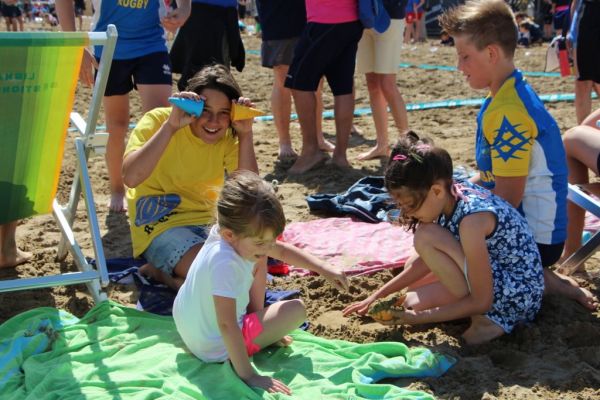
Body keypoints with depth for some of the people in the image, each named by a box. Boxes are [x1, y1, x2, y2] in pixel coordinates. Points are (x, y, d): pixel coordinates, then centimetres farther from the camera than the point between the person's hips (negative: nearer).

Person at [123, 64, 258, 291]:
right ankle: (159, 272, 0)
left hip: (206, 222, 6)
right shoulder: (158, 121, -14)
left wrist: (245, 134, -18)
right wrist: (171, 125, -32)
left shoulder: (228, 137, -1)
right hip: (160, 226, -6)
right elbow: (131, 177, -30)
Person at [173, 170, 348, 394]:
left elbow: (282, 251, 4)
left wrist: (325, 270, -2)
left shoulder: (240, 236, -11)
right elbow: (226, 326, -39)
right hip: (217, 349, -8)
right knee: (296, 310, -4)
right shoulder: (225, 264, -38)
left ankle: (258, 322, 24)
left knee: (258, 261, 19)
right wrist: (248, 376, -35)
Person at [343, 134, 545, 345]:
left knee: (426, 237, -22)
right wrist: (377, 296, 4)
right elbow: (428, 260, 8)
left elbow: (481, 301, -24)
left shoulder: (471, 218, -29)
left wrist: (419, 317, -18)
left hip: (516, 298, -9)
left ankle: (484, 321, -12)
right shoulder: (451, 195, -4)